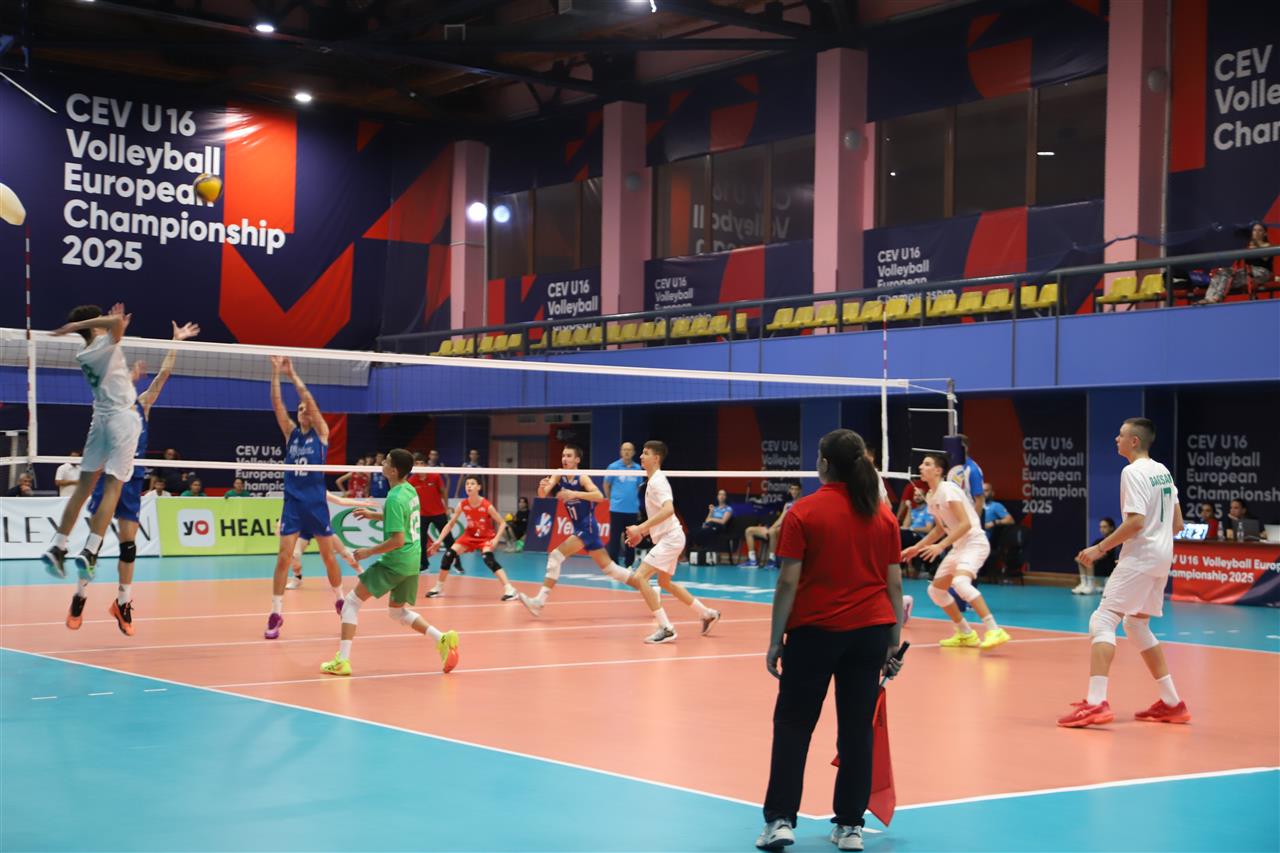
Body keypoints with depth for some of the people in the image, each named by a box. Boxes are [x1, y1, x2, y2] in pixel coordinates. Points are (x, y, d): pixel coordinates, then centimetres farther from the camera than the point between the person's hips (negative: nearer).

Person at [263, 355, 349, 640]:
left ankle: (340, 600, 30)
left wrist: (292, 374, -12)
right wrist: (276, 372, -13)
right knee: (283, 557, -6)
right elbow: (277, 403, -4)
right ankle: (276, 613, -2)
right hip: (292, 503, 2)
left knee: (329, 557, 9)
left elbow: (309, 399, -11)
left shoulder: (321, 433, 1)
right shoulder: (291, 432, 8)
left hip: (316, 504, -2)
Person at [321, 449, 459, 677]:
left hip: (395, 562, -9)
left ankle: (342, 660, -3)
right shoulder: (410, 490, 7)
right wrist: (374, 515, 19)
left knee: (352, 602, 2)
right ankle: (443, 638, 7)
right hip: (413, 561, 9)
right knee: (397, 611, 24)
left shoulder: (395, 499, -20)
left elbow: (398, 540, -23)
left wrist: (369, 552, -14)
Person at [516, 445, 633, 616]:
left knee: (556, 556, -18)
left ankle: (539, 602, -17)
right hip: (579, 529, 8)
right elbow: (542, 496, -5)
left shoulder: (582, 478, -15)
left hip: (588, 527, -8)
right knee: (609, 568, 14)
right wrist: (542, 487, -28)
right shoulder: (559, 475, 3)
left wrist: (574, 494, -38)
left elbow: (599, 496, -29)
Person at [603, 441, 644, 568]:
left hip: (632, 510, 3)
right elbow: (606, 485, 8)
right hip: (617, 509, -3)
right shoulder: (613, 466, -2)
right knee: (615, 538, -2)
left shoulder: (637, 468, 6)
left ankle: (629, 565, 14)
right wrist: (612, 499, 10)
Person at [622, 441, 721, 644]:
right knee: (665, 583, 24)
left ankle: (666, 628, -18)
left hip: (670, 538, -11)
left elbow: (668, 509, -33)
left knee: (639, 577, -18)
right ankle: (707, 614, 34)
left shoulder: (657, 481, -17)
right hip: (667, 538, 11)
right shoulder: (652, 481, 14)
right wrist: (643, 533, 18)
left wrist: (641, 527, -34)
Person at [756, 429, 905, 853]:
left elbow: (789, 582, -9)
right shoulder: (883, 515, 4)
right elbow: (894, 583, 4)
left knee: (793, 725, 6)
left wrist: (775, 640, -4)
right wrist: (894, 642, 10)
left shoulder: (804, 512, -7)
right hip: (871, 632, 3)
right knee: (857, 730, 8)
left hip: (815, 631, -3)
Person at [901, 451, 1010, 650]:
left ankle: (995, 631, -35)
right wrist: (917, 548, 19)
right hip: (958, 546, 10)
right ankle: (966, 634, 22)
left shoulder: (947, 490, -16)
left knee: (960, 582, -33)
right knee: (935, 590, 11)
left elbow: (966, 523, -23)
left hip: (974, 542, -10)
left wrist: (941, 546, -27)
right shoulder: (931, 496, 11)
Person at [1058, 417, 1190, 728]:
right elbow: (1177, 524, 18)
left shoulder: (1133, 472, -12)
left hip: (1139, 558, -10)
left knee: (1102, 621, -13)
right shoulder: (1163, 471, 15)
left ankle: (1095, 703, -25)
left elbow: (1136, 521, -22)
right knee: (1136, 625, 20)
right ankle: (1172, 704, 21)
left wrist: (1100, 548, -16)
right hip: (1162, 556, 10)